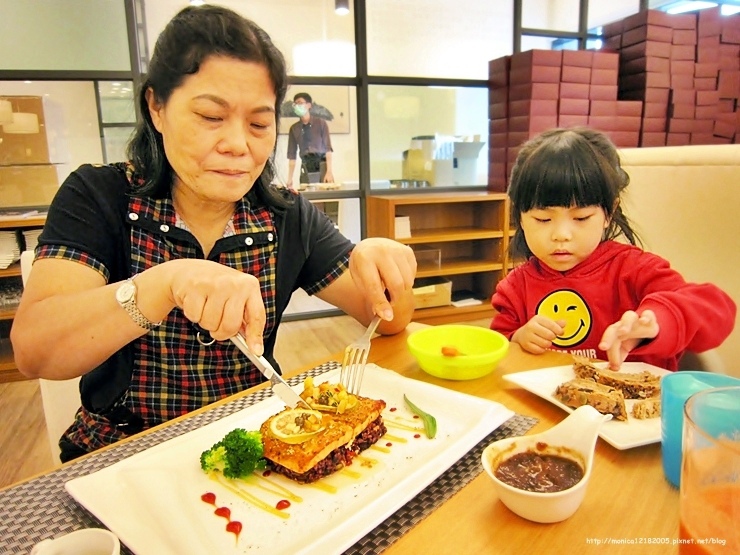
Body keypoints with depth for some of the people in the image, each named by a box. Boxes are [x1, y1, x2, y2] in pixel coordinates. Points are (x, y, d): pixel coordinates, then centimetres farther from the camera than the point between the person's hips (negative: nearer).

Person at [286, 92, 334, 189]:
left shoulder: (320, 123, 3)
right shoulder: (294, 128, 8)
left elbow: (328, 148, -4)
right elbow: (292, 154, 8)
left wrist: (329, 171, -15)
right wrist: (290, 178, 1)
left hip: (322, 165, -2)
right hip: (306, 168, 2)